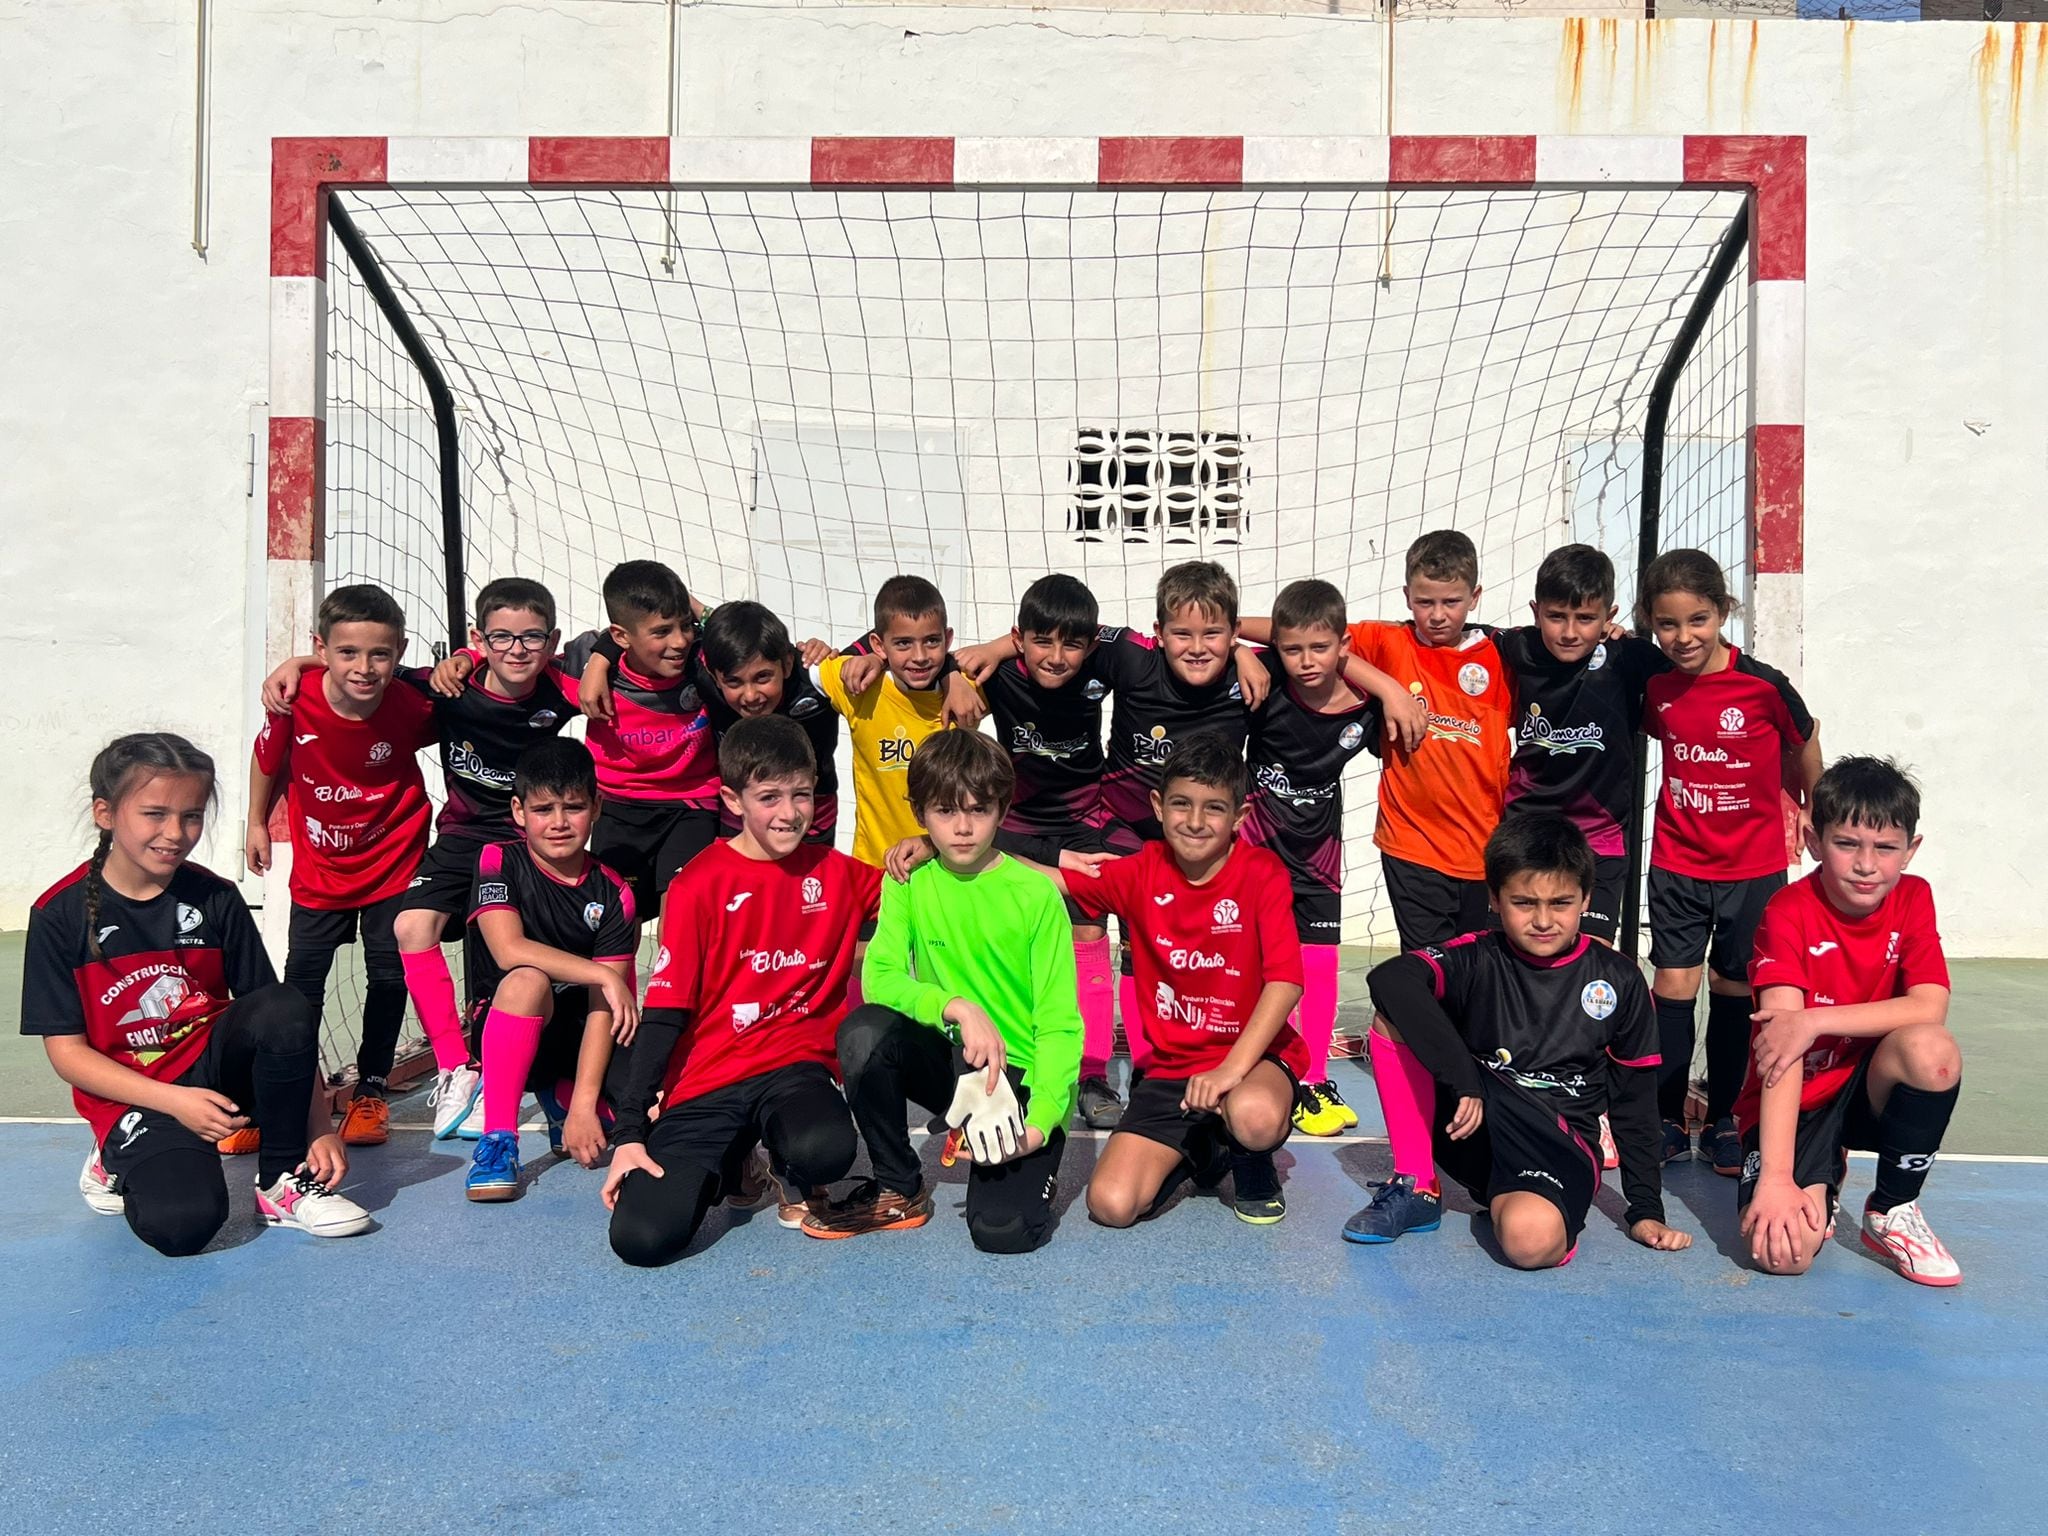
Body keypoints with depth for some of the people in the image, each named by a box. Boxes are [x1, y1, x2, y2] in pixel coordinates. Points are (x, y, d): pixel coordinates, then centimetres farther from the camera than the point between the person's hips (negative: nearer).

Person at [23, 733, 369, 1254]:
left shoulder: (215, 899, -2)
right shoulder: (59, 914, -7)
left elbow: (283, 1024, -3)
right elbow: (66, 1049, -5)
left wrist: (319, 1126, -11)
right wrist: (174, 1101, -18)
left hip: (216, 1066, 2)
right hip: (134, 1096, -2)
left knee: (287, 1008, -31)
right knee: (181, 1225, -29)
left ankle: (284, 1180, -11)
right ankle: (120, 1163, 10)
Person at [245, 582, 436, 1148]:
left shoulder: (413, 707, -25)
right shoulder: (296, 702, -24)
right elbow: (267, 758, -2)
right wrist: (257, 824, 9)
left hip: (392, 861, -1)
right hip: (319, 864, 1)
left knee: (389, 975, 7)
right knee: (302, 977, 10)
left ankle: (371, 1088, 24)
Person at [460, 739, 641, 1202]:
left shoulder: (613, 894, -6)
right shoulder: (498, 861, -7)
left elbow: (602, 1007, -13)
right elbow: (509, 951, -24)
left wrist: (583, 1102, -21)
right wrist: (605, 976, -23)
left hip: (579, 1035, 3)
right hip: (508, 1032, -2)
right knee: (528, 980, -36)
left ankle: (560, 1097, 12)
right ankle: (496, 1139, -23)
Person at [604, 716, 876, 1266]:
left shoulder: (835, 873, 7)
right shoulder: (701, 883, -3)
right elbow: (663, 1012, -4)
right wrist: (629, 1133, -7)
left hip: (795, 1065, 1)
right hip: (707, 1083, -1)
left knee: (826, 1151, -35)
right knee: (641, 1237, -21)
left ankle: (801, 1182, 5)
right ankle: (730, 1167, 14)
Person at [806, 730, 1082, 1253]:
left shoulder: (1036, 893, -10)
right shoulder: (908, 882, 0)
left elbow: (1059, 1021, -11)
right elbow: (879, 977, -11)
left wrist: (1042, 1120, -23)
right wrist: (957, 1007, -28)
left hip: (1021, 1072, -3)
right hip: (949, 1059, 3)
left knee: (1001, 1230, -23)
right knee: (863, 1030, -28)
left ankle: (1033, 1163, 14)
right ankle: (898, 1191, -5)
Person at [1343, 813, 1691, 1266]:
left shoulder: (1620, 982, 3)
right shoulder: (1476, 960, -4)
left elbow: (1634, 1098, 9)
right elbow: (1389, 979, -26)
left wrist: (1646, 1210, 6)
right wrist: (1465, 1082, -31)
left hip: (1560, 1146, 0)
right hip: (1469, 1124, 1)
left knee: (1531, 1237, -36)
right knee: (1396, 1013, -21)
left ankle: (1503, 1199, 4)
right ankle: (1414, 1190, -11)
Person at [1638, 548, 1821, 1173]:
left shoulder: (1762, 685, -16)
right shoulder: (1653, 685, -8)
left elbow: (1804, 744, 3)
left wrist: (1811, 809, 16)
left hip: (1753, 865, -2)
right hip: (1677, 863, 2)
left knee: (1732, 990, 9)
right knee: (1673, 986, 2)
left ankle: (1722, 1120, 23)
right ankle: (1668, 1119, 15)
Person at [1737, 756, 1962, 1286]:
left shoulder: (1912, 899, -5)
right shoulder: (1789, 912, -18)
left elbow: (1929, 1008, -20)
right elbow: (1780, 1048, -26)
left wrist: (1815, 1021, -30)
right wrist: (1775, 1176, -33)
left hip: (1868, 1090, 3)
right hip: (1796, 1101, -3)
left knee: (1931, 1049, -32)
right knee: (1784, 1252, -27)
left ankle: (1892, 1213, -7)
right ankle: (1822, 1181, 13)